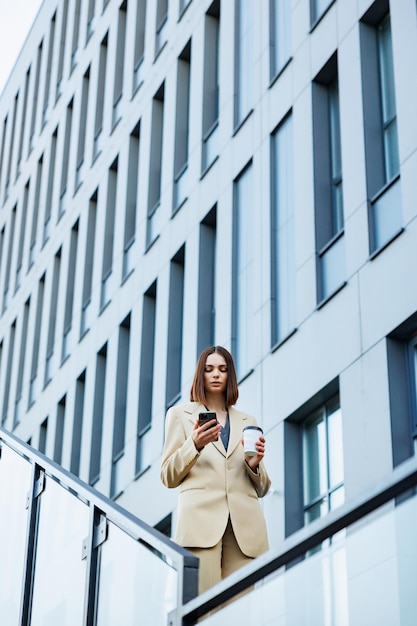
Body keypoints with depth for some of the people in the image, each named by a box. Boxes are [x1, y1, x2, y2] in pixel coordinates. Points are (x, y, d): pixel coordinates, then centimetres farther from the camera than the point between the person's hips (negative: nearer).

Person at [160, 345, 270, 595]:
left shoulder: (248, 422, 24)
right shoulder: (180, 414, 19)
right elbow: (168, 477, 10)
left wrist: (254, 464, -1)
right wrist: (194, 445, -7)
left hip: (245, 526, 2)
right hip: (201, 519, -2)